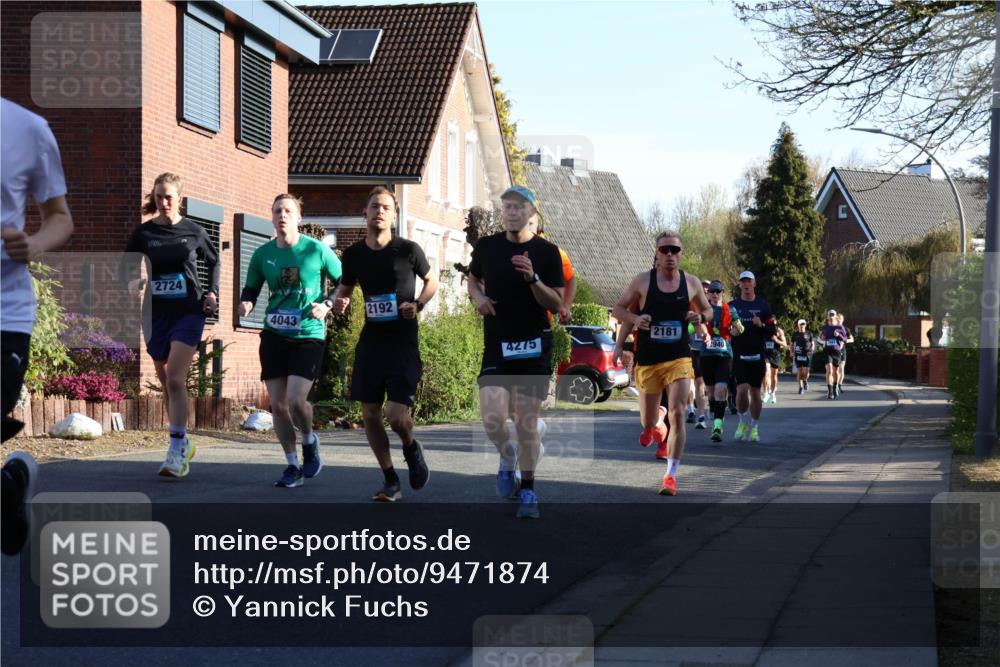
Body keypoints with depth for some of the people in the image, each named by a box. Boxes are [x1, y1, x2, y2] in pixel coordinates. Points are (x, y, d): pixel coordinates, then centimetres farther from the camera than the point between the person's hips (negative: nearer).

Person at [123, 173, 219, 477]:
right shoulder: (144, 232, 1)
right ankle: (184, 443, 28)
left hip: (188, 312, -3)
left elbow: (213, 261, 15)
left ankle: (176, 453, -17)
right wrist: (133, 283, -16)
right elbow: (127, 264, 5)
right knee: (166, 383, 12)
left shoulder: (194, 231, -1)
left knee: (175, 380, -16)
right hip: (157, 313, 3)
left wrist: (212, 292, 2)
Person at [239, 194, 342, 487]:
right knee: (277, 405, 3)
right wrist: (246, 304, -6)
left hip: (308, 336, -4)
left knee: (295, 400, -17)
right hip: (273, 336, 4)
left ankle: (309, 442, 15)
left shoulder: (317, 250, -6)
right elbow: (251, 288, 15)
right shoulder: (263, 254, 3)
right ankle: (293, 465, 19)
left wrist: (327, 305, -11)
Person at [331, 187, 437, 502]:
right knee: (370, 414, 4)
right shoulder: (353, 254, 2)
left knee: (397, 415, -14)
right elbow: (345, 287, 19)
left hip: (403, 342, -4)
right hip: (371, 342, 4)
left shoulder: (408, 250, -6)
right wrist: (339, 301, -4)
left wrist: (418, 304, -9)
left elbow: (431, 281, 9)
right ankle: (391, 481, 20)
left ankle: (411, 448, 22)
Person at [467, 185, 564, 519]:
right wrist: (478, 296, 0)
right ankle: (507, 457, 19)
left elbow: (556, 304, -3)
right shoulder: (486, 247, 3)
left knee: (527, 422, 1)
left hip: (534, 345, -1)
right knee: (492, 419, -14)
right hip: (496, 344, 1)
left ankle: (527, 491, 16)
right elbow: (473, 278, 22)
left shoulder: (547, 252, -2)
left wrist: (533, 278, -19)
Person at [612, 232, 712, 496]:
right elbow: (618, 309, 4)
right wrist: (635, 319, -16)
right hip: (648, 360, 0)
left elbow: (708, 309, 18)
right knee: (648, 422, 9)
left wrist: (700, 317, -5)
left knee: (677, 414, -16)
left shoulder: (692, 283, 3)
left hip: (679, 358, 0)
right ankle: (653, 426, 49)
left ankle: (671, 475, -11)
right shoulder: (643, 281, -3)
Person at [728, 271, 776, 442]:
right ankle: (743, 421, 9)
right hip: (739, 355, -1)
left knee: (755, 392, 5)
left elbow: (771, 332, 5)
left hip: (757, 355, 1)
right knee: (742, 390, -14)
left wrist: (761, 325, -16)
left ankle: (754, 427, 17)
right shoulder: (732, 305, 6)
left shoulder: (763, 306, 6)